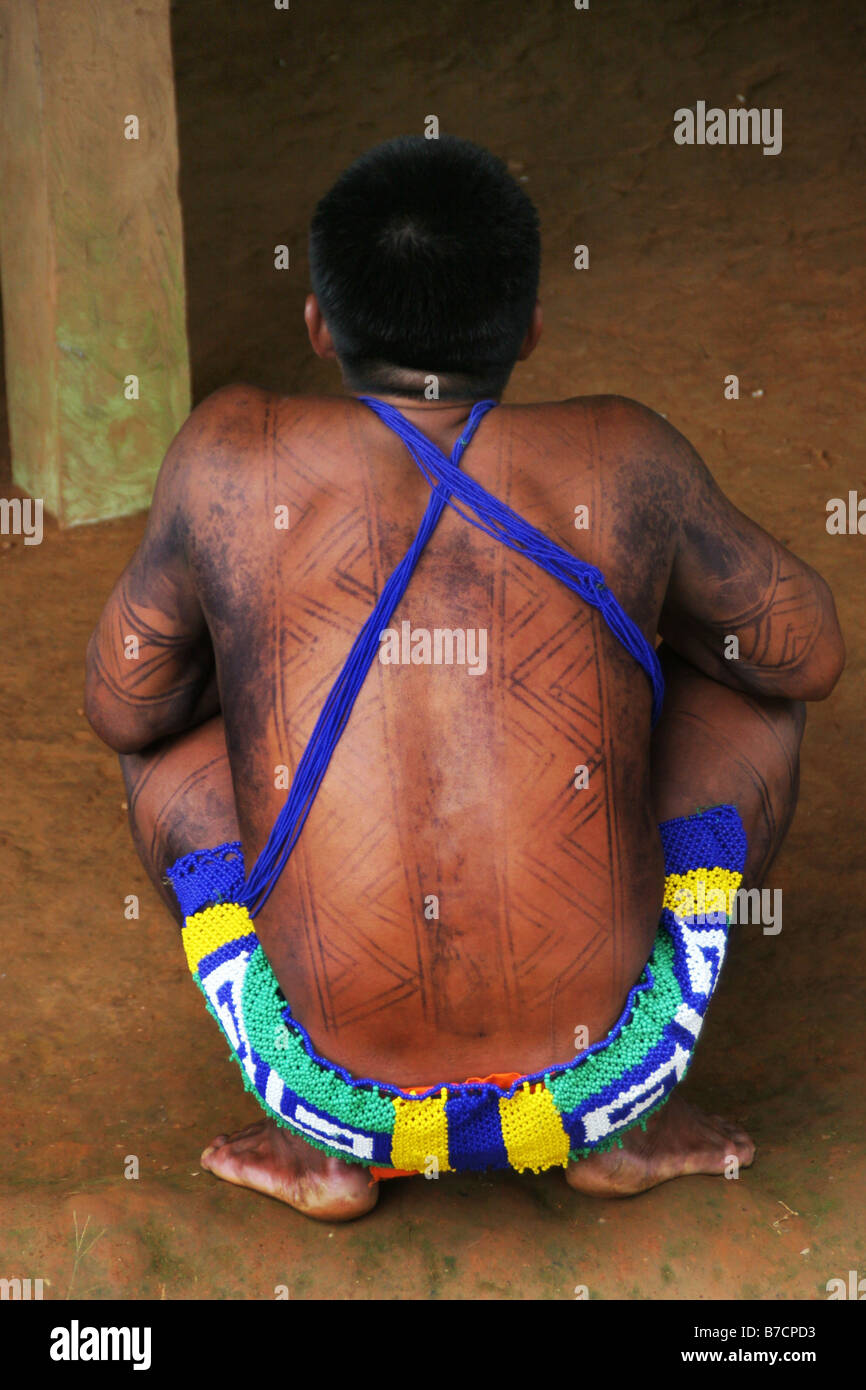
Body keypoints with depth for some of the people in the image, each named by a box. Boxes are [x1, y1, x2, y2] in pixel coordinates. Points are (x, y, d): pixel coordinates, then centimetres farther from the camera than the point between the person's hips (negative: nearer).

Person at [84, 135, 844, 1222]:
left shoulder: (236, 455, -4)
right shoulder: (621, 459, -3)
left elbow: (123, 704, 8)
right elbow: (810, 652, 11)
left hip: (342, 1096, 0)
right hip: (598, 1086, 0)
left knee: (167, 729, 22)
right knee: (750, 686, 20)